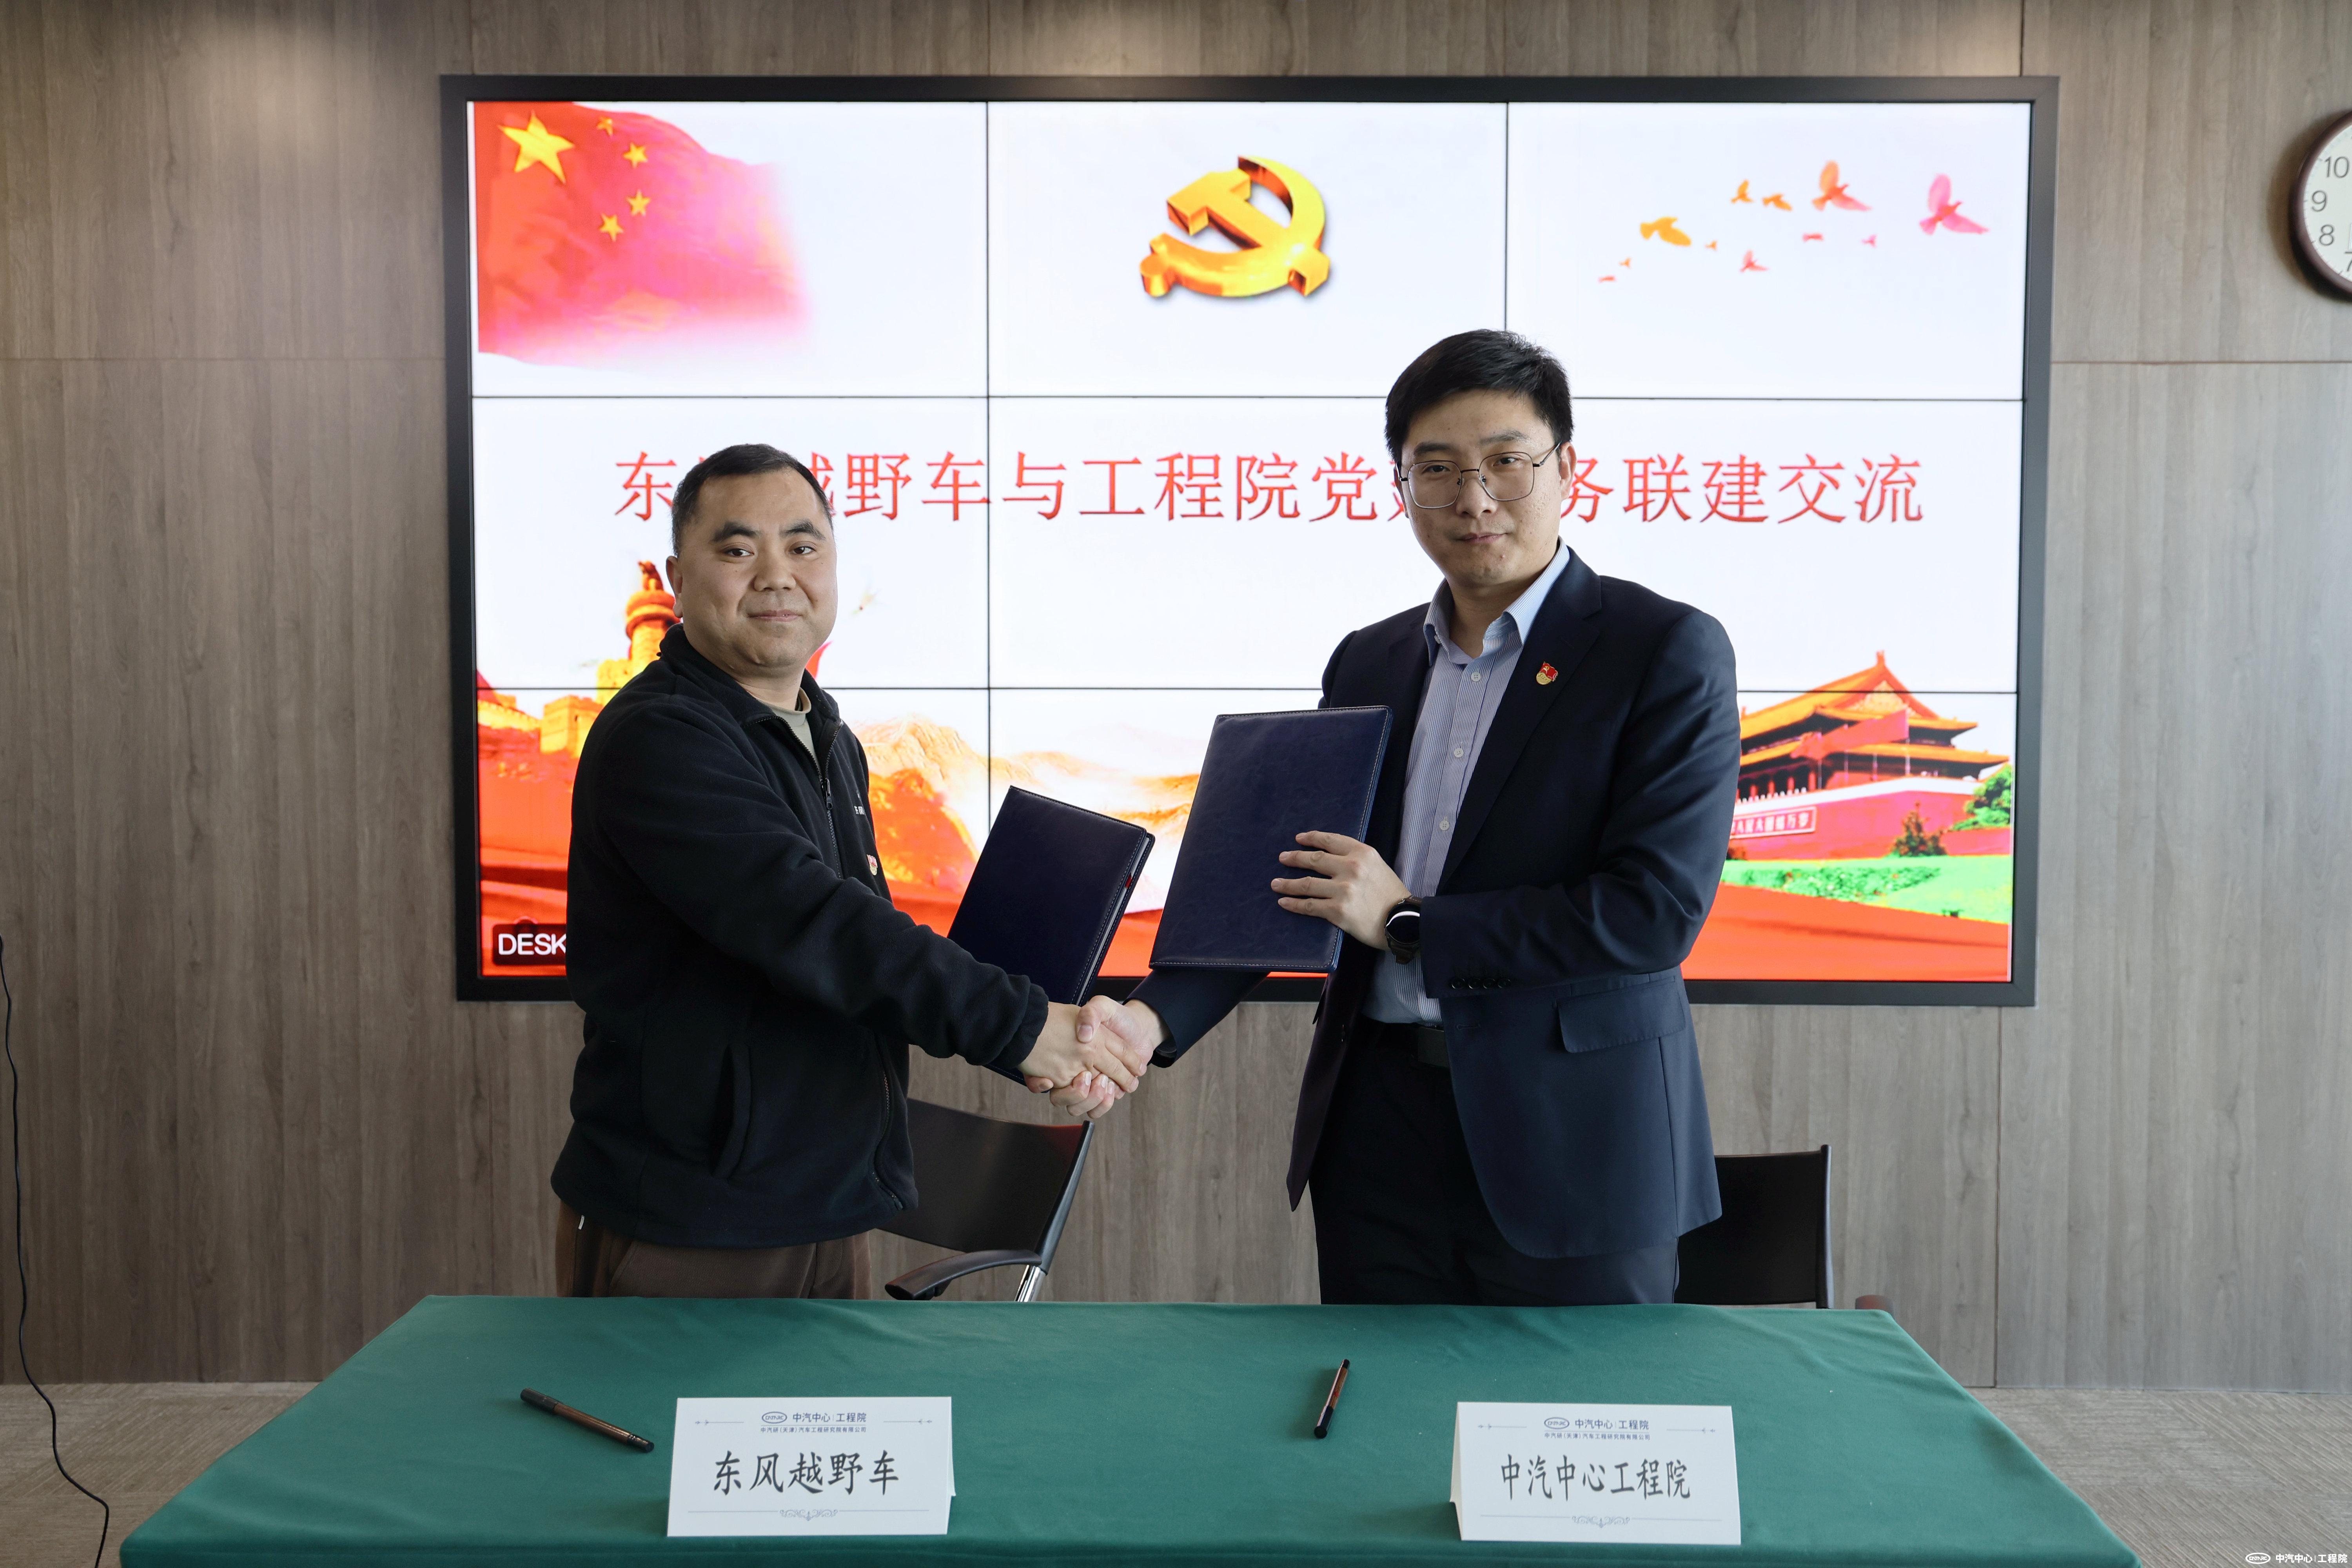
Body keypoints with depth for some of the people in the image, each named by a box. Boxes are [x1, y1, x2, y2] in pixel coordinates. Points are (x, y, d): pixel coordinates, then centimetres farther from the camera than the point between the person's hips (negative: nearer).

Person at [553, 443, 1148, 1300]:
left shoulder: (830, 741, 13)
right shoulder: (656, 739, -17)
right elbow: (809, 926, -28)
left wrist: (1034, 1052, 4)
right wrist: (1019, 1025, -28)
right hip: (681, 1234, -8)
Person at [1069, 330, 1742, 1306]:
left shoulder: (1668, 651, -7)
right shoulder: (1367, 662, 10)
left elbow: (1657, 911, -15)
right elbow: (1292, 874, 9)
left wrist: (1408, 924, -14)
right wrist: (1154, 1018, -6)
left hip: (1573, 1144, -4)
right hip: (1378, 1128, 5)